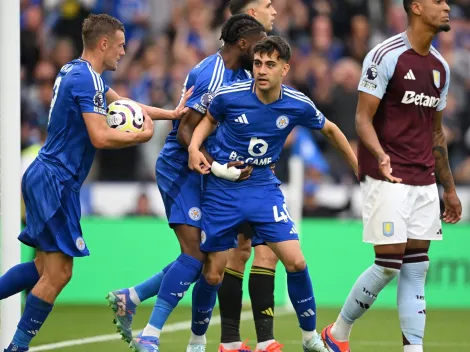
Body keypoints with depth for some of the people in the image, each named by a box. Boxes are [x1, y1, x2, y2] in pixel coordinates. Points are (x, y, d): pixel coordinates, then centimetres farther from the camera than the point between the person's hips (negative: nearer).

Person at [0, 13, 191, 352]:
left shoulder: (76, 72, 15)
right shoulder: (86, 78, -16)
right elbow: (101, 136, -22)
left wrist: (172, 113, 22)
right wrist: (141, 136, -7)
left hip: (44, 180, 10)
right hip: (56, 182, -10)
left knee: (44, 267, 13)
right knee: (58, 272, -5)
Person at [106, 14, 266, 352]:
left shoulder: (241, 76, 10)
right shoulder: (212, 77, -20)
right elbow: (185, 131, -23)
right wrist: (217, 168, -31)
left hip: (199, 173, 10)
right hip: (180, 169, -10)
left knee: (202, 257, 7)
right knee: (195, 254, -17)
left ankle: (129, 298, 17)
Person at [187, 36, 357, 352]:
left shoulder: (298, 105, -12)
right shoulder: (229, 96, -16)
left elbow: (330, 130, 9)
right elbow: (210, 119, 8)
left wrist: (359, 167, 14)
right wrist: (194, 147, -10)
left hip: (264, 187, 1)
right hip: (222, 187, -1)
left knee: (295, 261, -11)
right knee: (213, 273, 1)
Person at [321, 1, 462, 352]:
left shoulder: (440, 67, 13)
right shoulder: (386, 56, -9)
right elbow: (363, 118, -11)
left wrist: (449, 188, 20)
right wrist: (380, 156, -29)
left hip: (424, 184, 7)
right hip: (387, 179, -7)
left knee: (416, 268, 2)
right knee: (389, 263, -8)